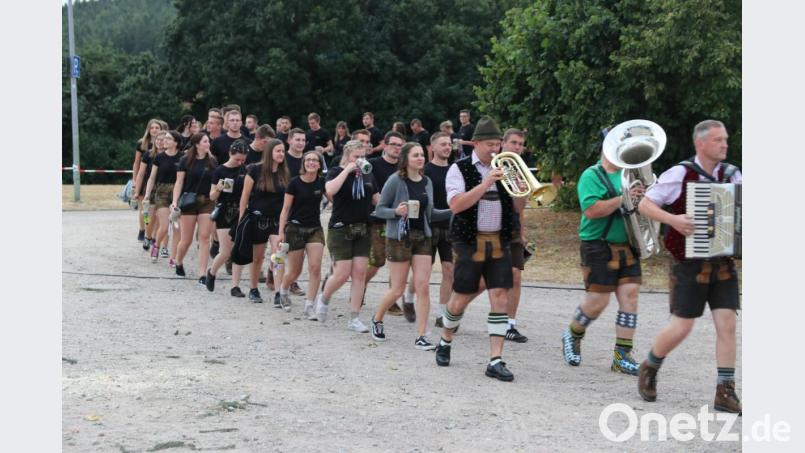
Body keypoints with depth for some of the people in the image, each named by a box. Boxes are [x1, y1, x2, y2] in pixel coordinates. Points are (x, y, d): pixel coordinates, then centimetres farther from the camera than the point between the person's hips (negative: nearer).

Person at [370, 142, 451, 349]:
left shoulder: (427, 182, 7)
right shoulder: (395, 181, -9)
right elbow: (379, 210, -5)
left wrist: (452, 211, 1)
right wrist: (396, 212, -24)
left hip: (422, 238, 4)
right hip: (399, 238, -4)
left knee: (423, 286, -4)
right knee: (397, 289, 2)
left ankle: (421, 336, 1)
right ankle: (377, 319, 30)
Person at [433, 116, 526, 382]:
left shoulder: (503, 169, 10)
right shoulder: (460, 169, -3)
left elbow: (517, 208, 10)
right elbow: (456, 205, -17)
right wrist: (486, 184, -23)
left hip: (499, 243, 4)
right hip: (469, 242, -3)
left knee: (499, 298, -5)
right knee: (461, 298, 4)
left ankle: (496, 361, -3)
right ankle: (445, 342, 31)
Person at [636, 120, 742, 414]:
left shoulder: (732, 175, 5)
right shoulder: (680, 174, -8)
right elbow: (644, 204, -6)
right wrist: (673, 219, -21)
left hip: (723, 264, 4)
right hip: (689, 265, -4)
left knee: (727, 325, -4)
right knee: (681, 327, -1)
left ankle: (725, 393, 2)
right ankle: (649, 368, 26)